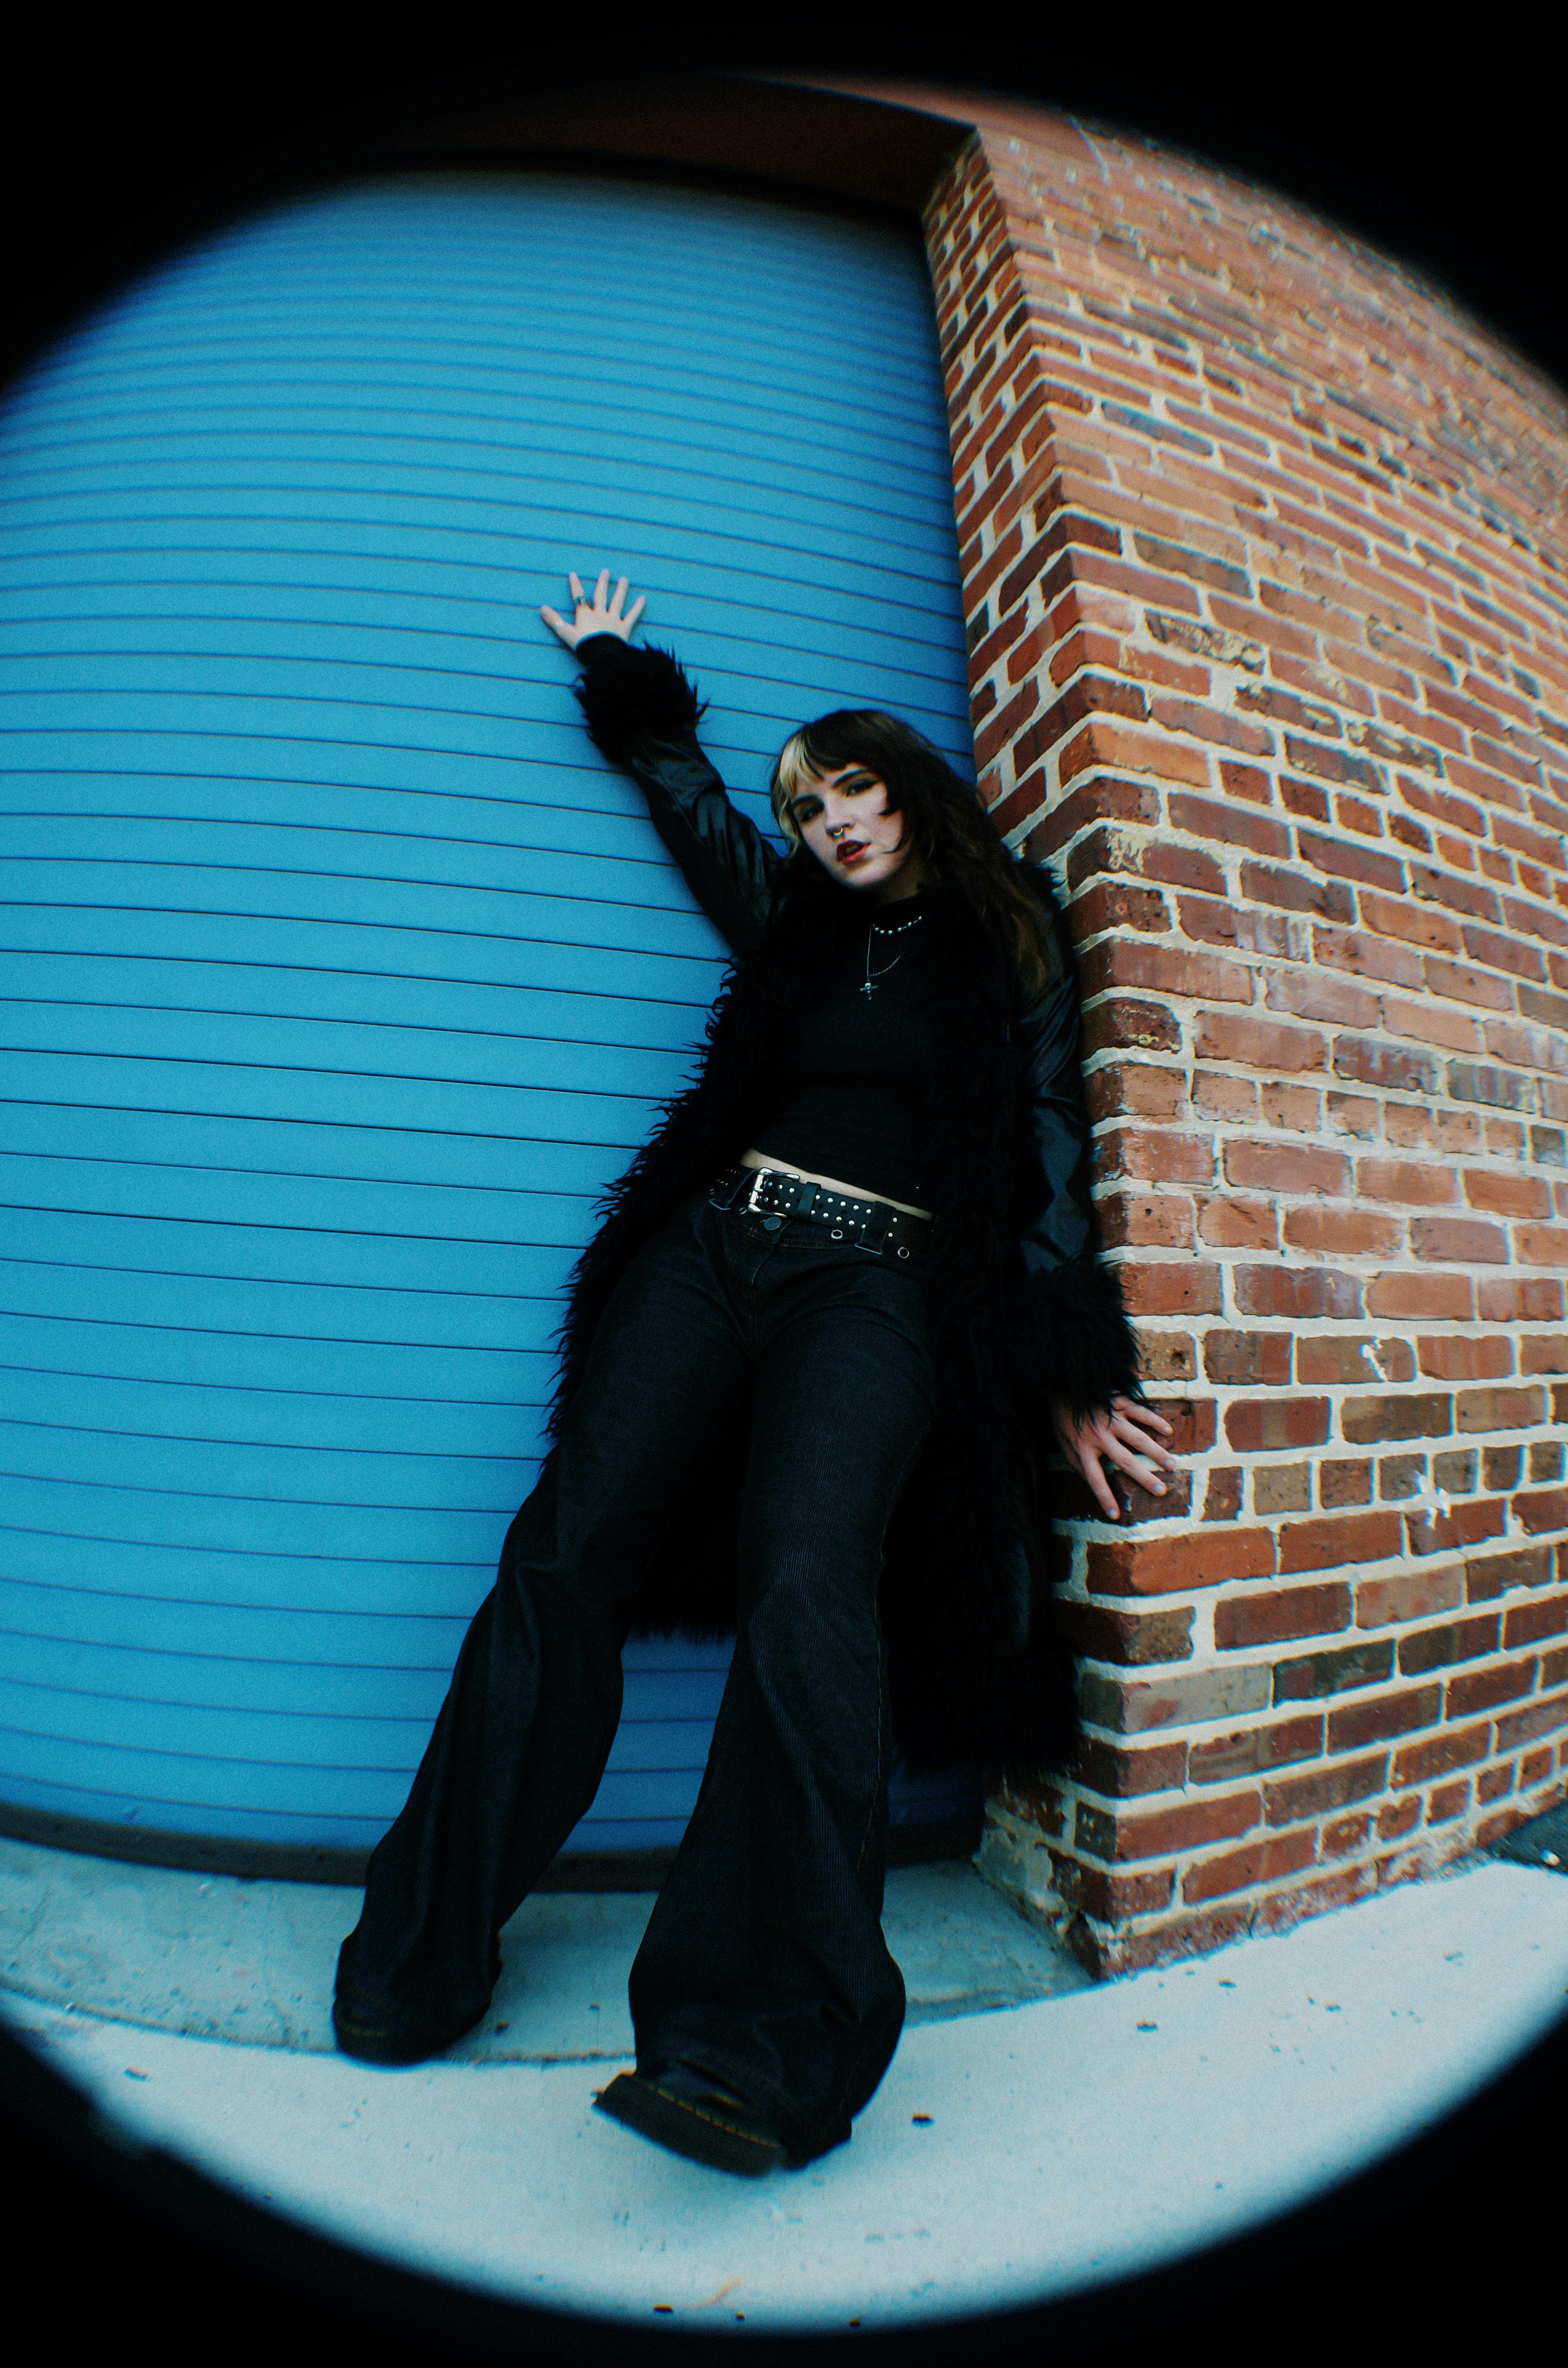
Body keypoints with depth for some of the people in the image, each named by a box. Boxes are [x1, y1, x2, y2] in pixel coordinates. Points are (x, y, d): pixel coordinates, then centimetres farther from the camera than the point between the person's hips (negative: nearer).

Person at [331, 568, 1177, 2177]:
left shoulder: (1005, 938, 14)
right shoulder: (793, 921, 23)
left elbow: (1046, 1150, 6)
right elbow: (680, 780, 40)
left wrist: (1066, 1370, 0)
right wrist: (616, 665, 51)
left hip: (880, 1281, -3)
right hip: (714, 1249, 4)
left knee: (805, 1578, -28)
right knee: (568, 1553, -9)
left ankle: (772, 2043, -24)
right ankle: (425, 1959, 2)